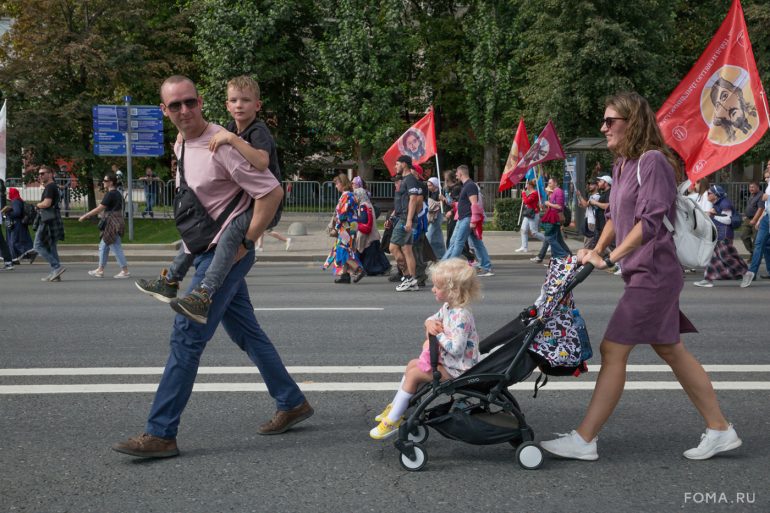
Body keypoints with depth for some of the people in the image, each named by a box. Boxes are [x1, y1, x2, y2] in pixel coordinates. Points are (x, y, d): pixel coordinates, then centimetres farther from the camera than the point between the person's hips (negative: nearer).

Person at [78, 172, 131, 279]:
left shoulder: (110, 195, -17)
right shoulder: (117, 194, 14)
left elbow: (99, 209, -17)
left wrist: (85, 216, -9)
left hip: (112, 225, -10)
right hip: (115, 224, 10)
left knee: (116, 248, -6)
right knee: (103, 247, 16)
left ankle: (125, 271, -3)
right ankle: (100, 270, 23)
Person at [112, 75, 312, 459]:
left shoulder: (222, 145, -18)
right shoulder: (180, 146, 10)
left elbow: (272, 192, -21)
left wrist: (244, 241, -18)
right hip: (207, 252, 9)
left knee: (186, 336, -9)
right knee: (246, 333, 15)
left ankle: (160, 434, -3)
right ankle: (292, 403, 27)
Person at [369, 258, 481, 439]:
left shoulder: (460, 317, -28)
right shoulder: (448, 308, 2)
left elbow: (456, 348, -34)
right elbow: (433, 319, 17)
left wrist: (438, 335, -21)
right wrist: (430, 324, -7)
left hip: (458, 369, -10)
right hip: (446, 360, 10)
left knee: (414, 374, -12)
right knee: (412, 364, 16)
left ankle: (393, 421, -3)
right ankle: (395, 407, 24)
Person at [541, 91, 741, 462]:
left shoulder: (652, 161, -15)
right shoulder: (623, 164, 13)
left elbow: (649, 222, -23)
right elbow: (615, 215, 19)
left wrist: (609, 259, -24)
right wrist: (596, 251, 6)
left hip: (653, 274, -10)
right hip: (647, 274, 10)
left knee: (613, 350, -8)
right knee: (670, 349, 13)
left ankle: (583, 441, -2)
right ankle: (720, 430, 22)